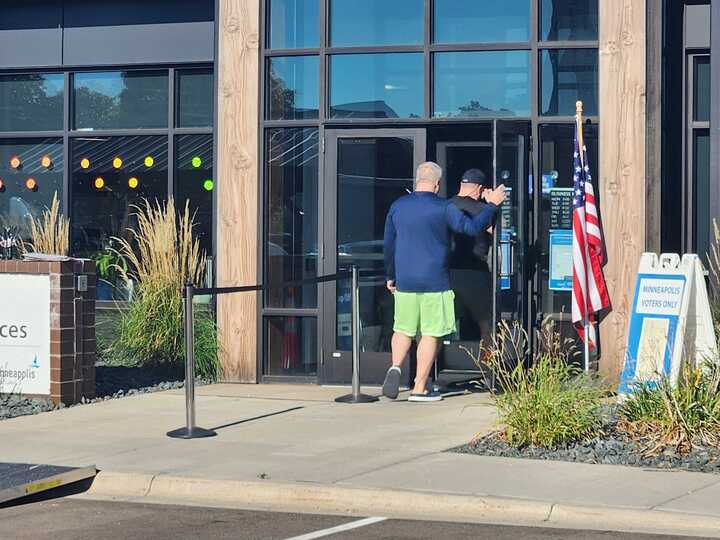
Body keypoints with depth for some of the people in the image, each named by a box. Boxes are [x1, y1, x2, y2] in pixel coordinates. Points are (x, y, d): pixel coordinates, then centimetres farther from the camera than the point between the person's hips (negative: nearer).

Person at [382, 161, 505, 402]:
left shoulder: (397, 207, 6)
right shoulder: (443, 208, -8)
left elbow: (389, 245, 11)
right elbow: (473, 227, -8)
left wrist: (390, 276, 21)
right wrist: (492, 205, 6)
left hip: (404, 281, 4)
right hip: (434, 282, -4)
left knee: (404, 330, 16)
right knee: (430, 335, 3)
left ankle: (396, 367, -10)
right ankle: (419, 389, 3)